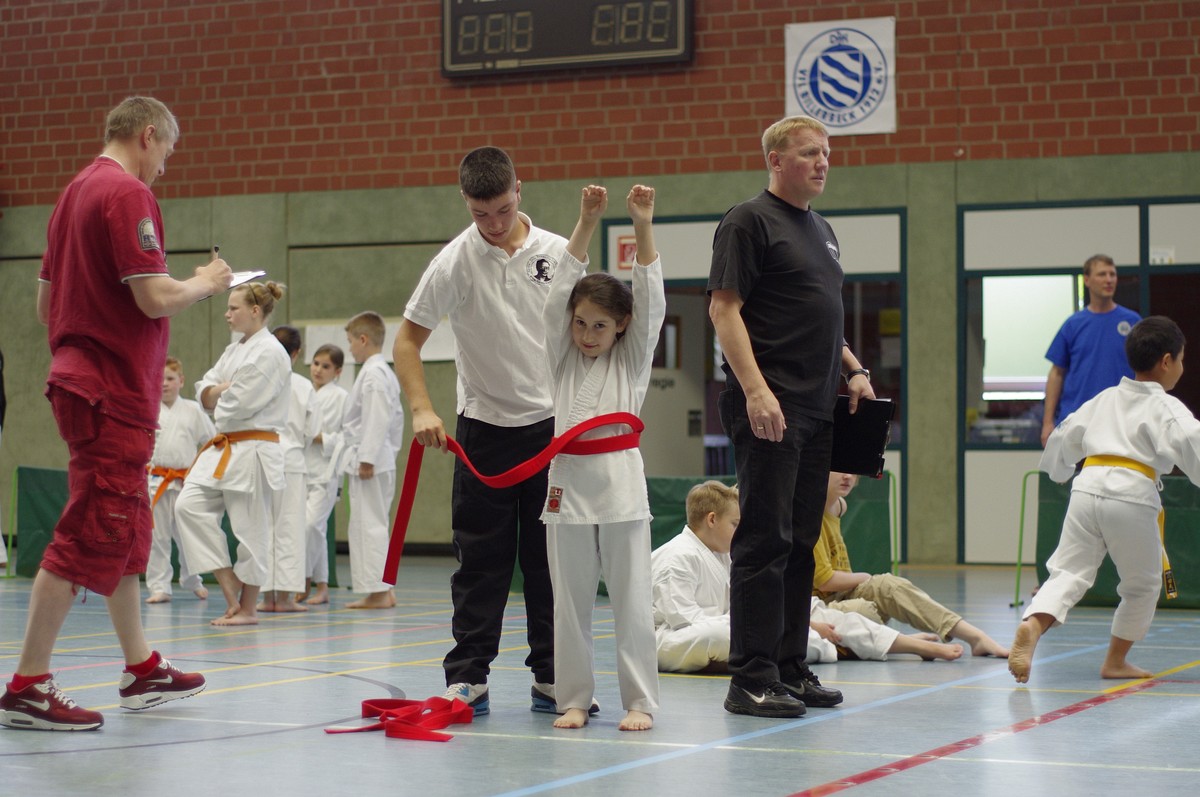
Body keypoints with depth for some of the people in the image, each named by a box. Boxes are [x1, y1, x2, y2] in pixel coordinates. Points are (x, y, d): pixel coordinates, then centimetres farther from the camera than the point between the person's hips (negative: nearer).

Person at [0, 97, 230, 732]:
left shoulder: (75, 192, 15)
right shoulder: (128, 194, -14)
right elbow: (155, 298, -21)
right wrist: (206, 282, -3)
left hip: (81, 382, 10)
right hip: (114, 393, -10)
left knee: (128, 533, 17)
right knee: (87, 537, -9)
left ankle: (142, 668, 26)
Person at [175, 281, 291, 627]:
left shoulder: (270, 352, -12)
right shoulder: (234, 350, 17)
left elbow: (240, 404, -19)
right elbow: (204, 391, 13)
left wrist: (218, 397, 1)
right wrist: (224, 390, -8)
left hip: (254, 451, -9)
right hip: (223, 448, 9)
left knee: (251, 530, -2)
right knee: (190, 506, -6)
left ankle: (247, 608, 9)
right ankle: (230, 592, 0)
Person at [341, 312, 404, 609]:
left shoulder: (372, 373, -14)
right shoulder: (386, 372, 17)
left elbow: (376, 419, -21)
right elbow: (396, 417, 22)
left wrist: (367, 458, -21)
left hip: (369, 461, -11)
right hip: (383, 459, 11)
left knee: (370, 525, -8)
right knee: (374, 525, 13)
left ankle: (378, 591, -7)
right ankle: (384, 590, 16)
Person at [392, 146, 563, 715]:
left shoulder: (559, 254, -1)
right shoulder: (454, 262, -7)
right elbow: (407, 340, -3)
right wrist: (421, 409, -15)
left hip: (553, 423, 2)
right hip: (485, 426, -2)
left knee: (550, 556, 5)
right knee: (481, 560, 0)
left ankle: (551, 676, 12)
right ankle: (468, 677, 4)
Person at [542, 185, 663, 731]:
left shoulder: (632, 358, 8)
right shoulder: (563, 357, 11)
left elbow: (651, 301, -4)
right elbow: (560, 292, 1)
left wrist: (643, 229, -12)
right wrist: (586, 224, -7)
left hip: (621, 485, -2)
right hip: (568, 482, 2)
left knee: (631, 600, -1)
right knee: (570, 602, 6)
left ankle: (639, 702, 5)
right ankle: (573, 700, 15)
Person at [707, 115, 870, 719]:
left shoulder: (821, 231, 21)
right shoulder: (750, 221, -6)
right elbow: (723, 308, -13)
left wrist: (853, 368, 14)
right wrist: (755, 389, -22)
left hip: (817, 409, 9)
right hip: (768, 407, -9)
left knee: (801, 542, 11)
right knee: (764, 540, -9)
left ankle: (790, 668, 18)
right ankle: (751, 680, -7)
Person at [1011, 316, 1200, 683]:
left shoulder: (1103, 400, 20)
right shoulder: (1166, 409, 2)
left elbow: (1063, 437, 29)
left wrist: (1060, 471, 48)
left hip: (1088, 486, 5)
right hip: (1132, 494, -5)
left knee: (1069, 571, 3)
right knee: (1143, 584, 15)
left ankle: (1032, 626, -26)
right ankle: (1115, 661, 22)